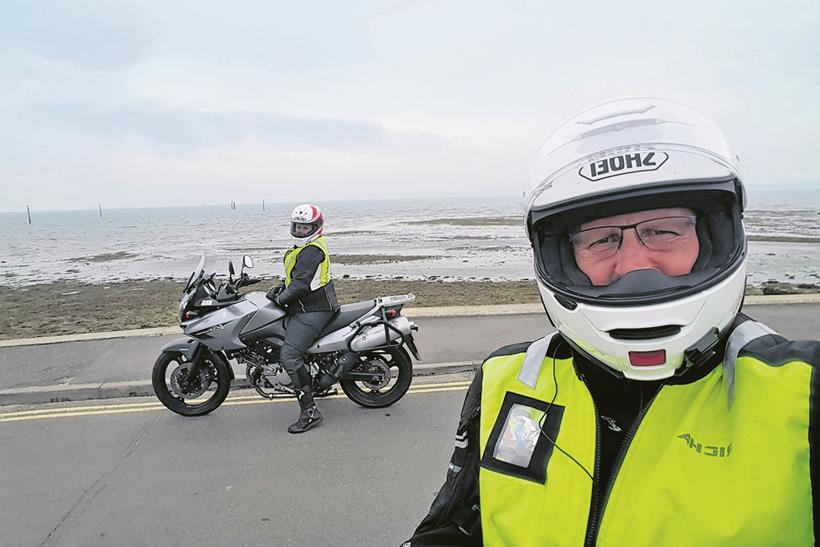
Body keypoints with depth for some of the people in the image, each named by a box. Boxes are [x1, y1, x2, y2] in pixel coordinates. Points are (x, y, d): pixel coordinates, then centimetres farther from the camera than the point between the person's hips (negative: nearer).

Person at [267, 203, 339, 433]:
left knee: (289, 356, -18)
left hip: (311, 311, -12)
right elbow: (295, 276, 25)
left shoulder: (312, 251, -18)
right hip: (306, 308, 12)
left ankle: (309, 411, -15)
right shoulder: (304, 247, 16)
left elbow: (301, 283, -23)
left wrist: (280, 299, -10)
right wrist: (281, 287, 9)